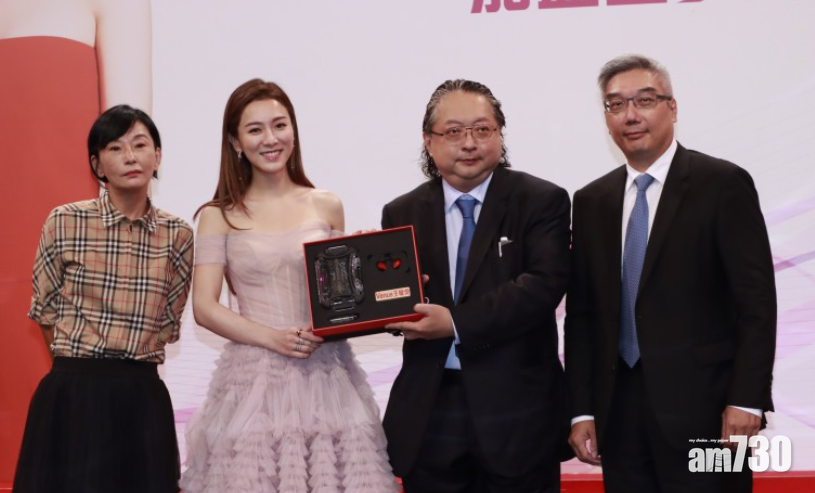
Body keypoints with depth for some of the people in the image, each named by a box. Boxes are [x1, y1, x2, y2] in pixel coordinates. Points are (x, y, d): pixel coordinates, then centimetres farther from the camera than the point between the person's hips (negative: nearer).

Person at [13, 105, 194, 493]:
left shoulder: (177, 235, 3)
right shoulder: (65, 223, -3)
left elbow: (167, 322, 11)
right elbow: (45, 310, 6)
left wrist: (130, 367, 5)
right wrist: (80, 368, 9)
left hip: (143, 399, 2)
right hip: (73, 394, -2)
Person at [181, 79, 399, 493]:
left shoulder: (327, 207, 9)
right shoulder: (219, 217, 3)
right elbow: (204, 307, -2)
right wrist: (274, 338, -13)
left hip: (328, 375, 2)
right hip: (255, 378, -2)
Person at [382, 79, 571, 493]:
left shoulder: (542, 201, -2)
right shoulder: (402, 214, 9)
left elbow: (544, 285, -15)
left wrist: (456, 323, -20)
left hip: (517, 413, -2)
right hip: (427, 416, 3)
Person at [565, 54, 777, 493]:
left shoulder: (723, 184, -2)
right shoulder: (591, 201, 12)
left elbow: (756, 302, -6)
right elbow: (581, 314, 10)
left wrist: (746, 401, -13)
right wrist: (582, 410, 4)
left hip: (702, 406, -4)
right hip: (620, 407, 4)